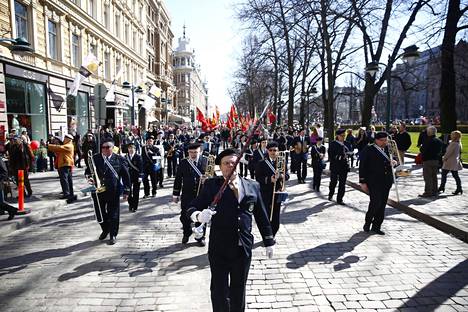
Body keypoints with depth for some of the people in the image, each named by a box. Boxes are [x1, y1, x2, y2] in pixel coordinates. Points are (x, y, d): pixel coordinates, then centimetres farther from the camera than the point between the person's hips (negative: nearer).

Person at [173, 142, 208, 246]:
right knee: (185, 216, 8)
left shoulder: (206, 161, -3)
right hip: (187, 195, 1)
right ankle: (186, 234, 34)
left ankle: (200, 237, 28)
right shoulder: (183, 163, 1)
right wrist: (175, 194, 6)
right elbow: (178, 179, 5)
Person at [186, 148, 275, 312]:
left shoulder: (253, 186, 4)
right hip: (219, 248, -2)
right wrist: (199, 215, -29)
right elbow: (192, 207, -7)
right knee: (219, 290, 10)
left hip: (244, 248, 2)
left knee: (239, 288, 17)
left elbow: (261, 216, 9)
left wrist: (269, 241, 11)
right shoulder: (212, 185, -3)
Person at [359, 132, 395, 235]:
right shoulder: (368, 150, -6)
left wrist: (391, 163, 0)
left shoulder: (386, 149, 14)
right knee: (376, 202, -12)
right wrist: (363, 181, -11)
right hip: (374, 181, -7)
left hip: (386, 181, 7)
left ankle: (376, 226, 19)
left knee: (382, 204, 8)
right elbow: (363, 166, -8)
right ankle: (367, 223, 11)